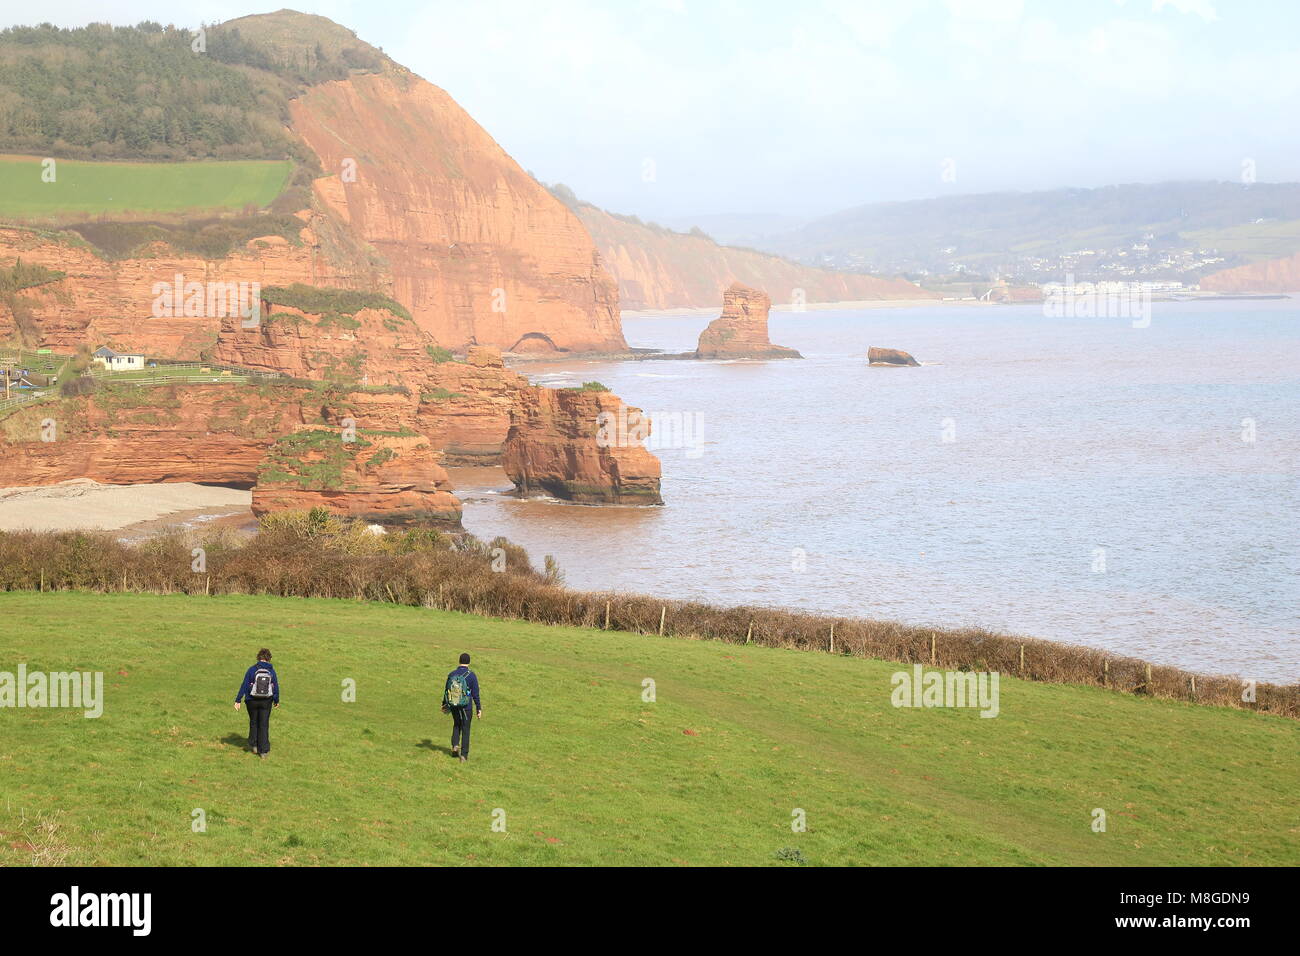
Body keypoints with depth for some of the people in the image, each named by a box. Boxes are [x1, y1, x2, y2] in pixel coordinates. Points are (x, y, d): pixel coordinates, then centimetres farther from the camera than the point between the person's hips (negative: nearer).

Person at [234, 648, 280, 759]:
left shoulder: (251, 670, -9)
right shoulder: (272, 671, -3)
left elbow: (244, 686, -10)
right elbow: (276, 688, 4)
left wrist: (238, 700, -6)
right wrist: (276, 701, 20)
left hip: (252, 701, -1)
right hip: (266, 702, 1)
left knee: (253, 722, 21)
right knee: (264, 725, 6)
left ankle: (253, 745, 28)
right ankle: (263, 751, 4)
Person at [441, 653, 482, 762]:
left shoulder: (451, 675, -3)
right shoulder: (471, 676, -13)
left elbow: (446, 691, 7)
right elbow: (475, 694, -11)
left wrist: (444, 705, 21)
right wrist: (479, 709, -4)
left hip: (453, 705, 3)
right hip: (466, 707, -3)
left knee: (456, 725, 26)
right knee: (465, 729, 7)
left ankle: (455, 746, 12)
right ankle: (464, 755, 6)